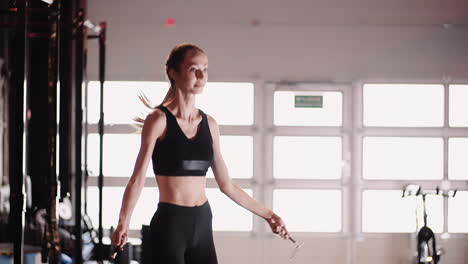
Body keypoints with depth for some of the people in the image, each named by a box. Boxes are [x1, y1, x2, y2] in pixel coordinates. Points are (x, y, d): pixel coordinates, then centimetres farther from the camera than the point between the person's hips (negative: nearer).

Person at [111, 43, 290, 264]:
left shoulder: (209, 124, 10)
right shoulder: (159, 120, -6)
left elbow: (226, 184, 16)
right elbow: (138, 178, -13)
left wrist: (267, 214, 16)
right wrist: (123, 224, -25)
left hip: (202, 224, 6)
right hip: (170, 223, -6)